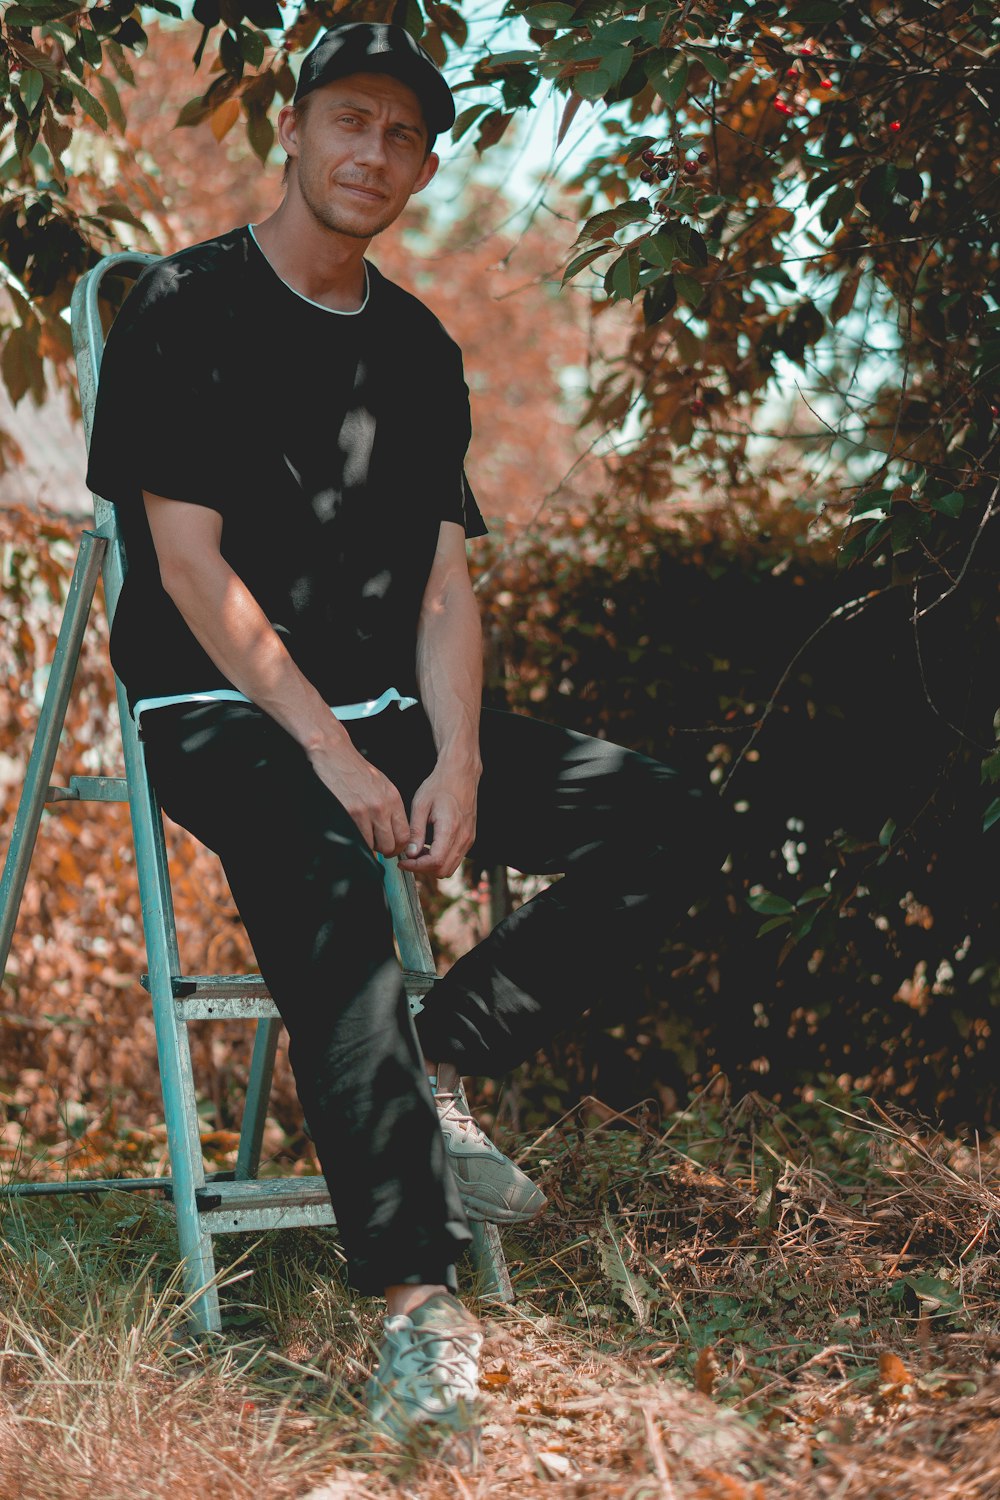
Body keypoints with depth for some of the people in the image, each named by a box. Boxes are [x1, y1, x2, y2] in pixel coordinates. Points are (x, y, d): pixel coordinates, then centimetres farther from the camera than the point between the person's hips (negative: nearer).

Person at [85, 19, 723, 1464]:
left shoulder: (419, 351, 14)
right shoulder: (186, 309, -3)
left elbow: (442, 581, 10)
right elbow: (190, 561, -11)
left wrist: (457, 761, -8)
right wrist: (329, 751, -18)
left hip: (389, 710, 7)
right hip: (222, 712, -6)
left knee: (666, 823, -9)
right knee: (324, 877, -38)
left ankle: (433, 1064, -8)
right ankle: (414, 1298, -41)